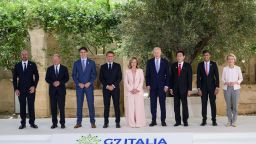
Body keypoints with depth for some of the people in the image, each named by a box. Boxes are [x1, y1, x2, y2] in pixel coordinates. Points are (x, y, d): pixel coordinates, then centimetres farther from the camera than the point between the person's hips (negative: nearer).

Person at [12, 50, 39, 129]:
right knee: (22, 106, 2)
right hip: (21, 89, 1)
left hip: (31, 89, -1)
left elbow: (37, 76, 2)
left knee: (31, 106, 0)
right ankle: (23, 123, 8)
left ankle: (32, 122, 8)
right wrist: (16, 89, -2)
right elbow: (14, 78, 8)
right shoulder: (17, 65, 7)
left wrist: (34, 86, -9)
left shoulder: (33, 65, 4)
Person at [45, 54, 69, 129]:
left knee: (61, 107, -3)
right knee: (53, 107, 2)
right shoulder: (49, 69, 11)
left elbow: (67, 78, 1)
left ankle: (62, 123, 4)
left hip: (61, 90, -1)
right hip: (52, 90, 2)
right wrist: (52, 83, -13)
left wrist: (60, 82, -14)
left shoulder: (64, 68, 8)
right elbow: (47, 79, 5)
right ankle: (54, 123, 9)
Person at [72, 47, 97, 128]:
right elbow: (74, 75, 6)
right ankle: (79, 122, 7)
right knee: (79, 105, 2)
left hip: (89, 86, -1)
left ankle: (92, 122, 5)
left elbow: (94, 74, 3)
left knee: (91, 104, -1)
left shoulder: (92, 63, 6)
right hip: (79, 86, 1)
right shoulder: (76, 63, 8)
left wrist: (89, 83, -10)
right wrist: (78, 83, -8)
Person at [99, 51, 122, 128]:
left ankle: (117, 122, 3)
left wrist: (113, 85, -11)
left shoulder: (117, 66, 8)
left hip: (115, 88, -1)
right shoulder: (103, 67, 10)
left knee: (117, 105, -1)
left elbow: (119, 77, 0)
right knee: (106, 106, 1)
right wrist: (107, 86, -10)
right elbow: (101, 78, 4)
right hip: (106, 88, 1)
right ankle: (106, 122, 6)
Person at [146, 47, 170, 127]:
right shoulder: (149, 62, 6)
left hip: (162, 85, -1)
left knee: (162, 103, 1)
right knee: (153, 104, 2)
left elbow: (168, 74, 3)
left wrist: (166, 85, -4)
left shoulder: (165, 62, 4)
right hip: (153, 86, 1)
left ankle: (163, 121, 8)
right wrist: (147, 84, -1)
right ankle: (153, 121, 8)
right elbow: (147, 74, 7)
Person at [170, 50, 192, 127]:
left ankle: (185, 121, 8)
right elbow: (171, 77, 8)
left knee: (184, 105, 0)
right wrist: (171, 87, 2)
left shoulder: (187, 66, 2)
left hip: (184, 88, -2)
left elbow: (189, 78, -1)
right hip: (175, 88, 2)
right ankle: (178, 121, 9)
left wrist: (189, 89, -7)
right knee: (176, 105, 3)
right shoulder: (173, 65, 9)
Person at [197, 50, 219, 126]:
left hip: (212, 86, 0)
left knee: (213, 103, 1)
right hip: (203, 87, 1)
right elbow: (198, 77, 2)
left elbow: (217, 76, 0)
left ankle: (214, 120, 7)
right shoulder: (200, 65, 3)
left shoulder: (214, 64, 1)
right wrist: (198, 88, -5)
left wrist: (217, 87, -7)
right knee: (204, 104, 3)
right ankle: (204, 120, 9)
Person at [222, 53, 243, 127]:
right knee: (228, 106, 2)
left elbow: (241, 78, 7)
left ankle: (234, 121, 7)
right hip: (227, 88, 1)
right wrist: (226, 83, -12)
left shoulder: (238, 68, 3)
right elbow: (223, 79, 8)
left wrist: (235, 82, -11)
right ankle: (229, 121, 12)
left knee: (235, 105, -3)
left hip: (235, 88, -1)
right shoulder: (225, 68, 5)